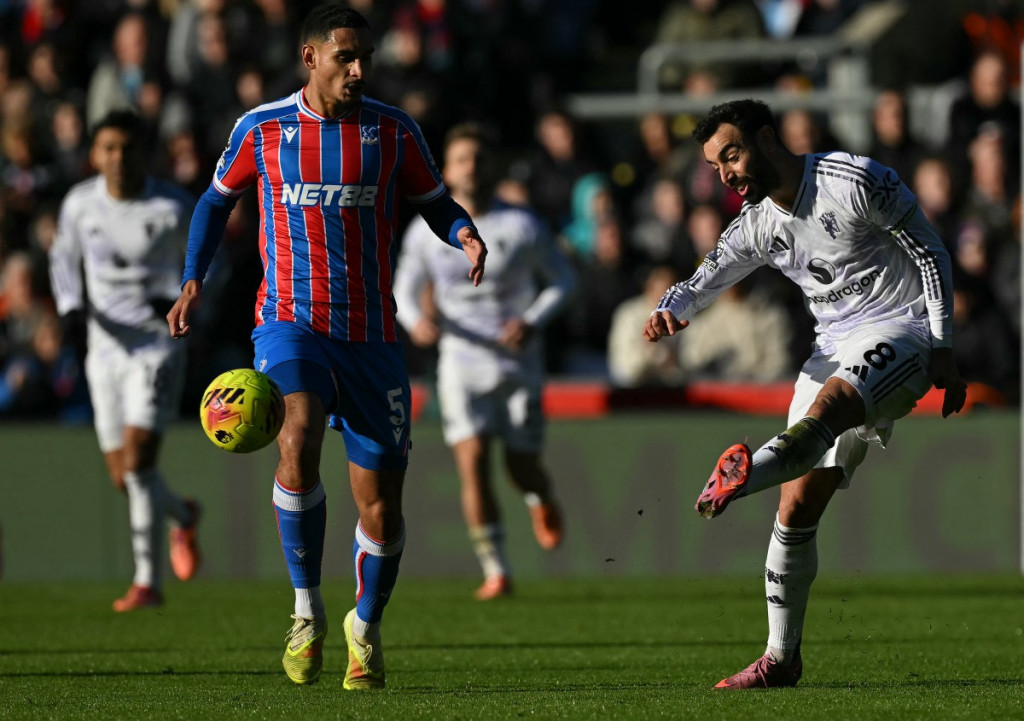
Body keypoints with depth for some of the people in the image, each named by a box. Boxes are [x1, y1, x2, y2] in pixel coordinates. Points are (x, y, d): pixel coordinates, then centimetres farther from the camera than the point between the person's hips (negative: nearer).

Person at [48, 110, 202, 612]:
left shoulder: (174, 207, -11)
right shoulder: (80, 204, -2)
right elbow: (64, 256, 15)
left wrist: (180, 300, -15)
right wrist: (70, 307, -2)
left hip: (157, 347, -4)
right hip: (105, 348, 4)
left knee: (137, 462, -17)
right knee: (122, 476, 8)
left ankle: (147, 581, -9)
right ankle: (183, 517, 41)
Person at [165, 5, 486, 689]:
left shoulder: (393, 131, 2)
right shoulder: (260, 129, 1)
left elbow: (435, 202, 11)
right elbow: (218, 199, 16)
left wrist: (464, 232, -12)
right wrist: (193, 281, 6)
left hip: (372, 336, 2)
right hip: (291, 321, -2)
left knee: (381, 502, 2)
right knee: (299, 436, -31)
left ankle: (366, 626, 30)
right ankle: (307, 610, -17)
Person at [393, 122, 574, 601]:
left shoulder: (522, 226, -2)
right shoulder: (425, 233, 2)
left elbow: (563, 279, 6)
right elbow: (404, 290, 11)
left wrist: (533, 322, -12)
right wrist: (416, 321, -12)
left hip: (518, 361, -1)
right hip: (461, 360, 1)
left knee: (522, 465, 1)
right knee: (472, 460, -15)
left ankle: (543, 502, 40)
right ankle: (495, 571, -10)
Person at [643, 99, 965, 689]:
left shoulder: (857, 182, -12)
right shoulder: (756, 226, 8)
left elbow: (931, 255, -8)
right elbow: (701, 285, 11)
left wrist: (942, 350, -12)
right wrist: (669, 312, -14)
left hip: (901, 330, -7)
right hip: (837, 349, 7)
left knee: (825, 408, -38)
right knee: (797, 508, 0)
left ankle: (742, 477, -67)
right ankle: (782, 658, 7)